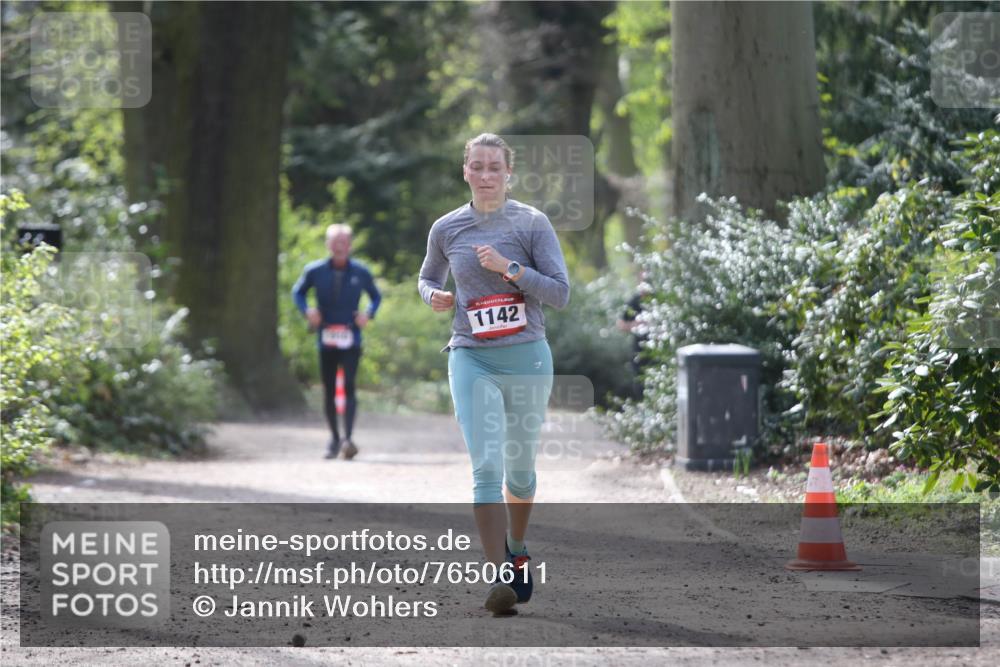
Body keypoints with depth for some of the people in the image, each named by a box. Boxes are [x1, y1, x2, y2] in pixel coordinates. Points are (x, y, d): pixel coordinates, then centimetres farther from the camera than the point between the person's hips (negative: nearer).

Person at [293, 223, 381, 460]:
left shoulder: (360, 272, -1)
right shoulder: (315, 271, -2)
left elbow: (376, 296, 14)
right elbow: (298, 292, 14)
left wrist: (368, 314, -5)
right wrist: (307, 310, -5)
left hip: (351, 340, -2)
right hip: (325, 340, 2)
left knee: (348, 386, -16)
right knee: (329, 389, 9)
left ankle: (348, 437, -20)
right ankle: (334, 437, 25)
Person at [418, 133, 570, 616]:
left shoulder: (532, 223, -2)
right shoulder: (446, 229, 5)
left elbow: (560, 294, -6)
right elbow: (428, 278, 23)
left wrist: (510, 267, -17)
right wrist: (434, 296, 0)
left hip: (527, 357, 0)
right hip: (472, 359, 0)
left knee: (520, 468, 12)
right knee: (486, 467, -15)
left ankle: (517, 549, 39)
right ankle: (500, 576, -20)